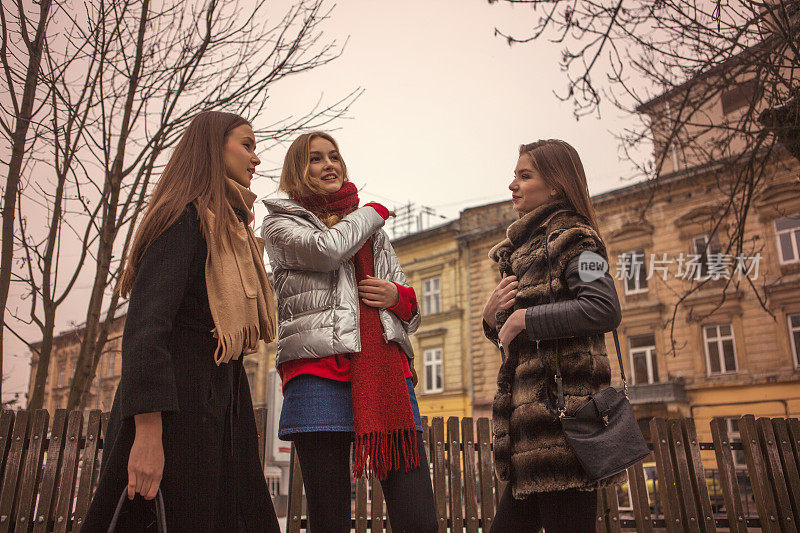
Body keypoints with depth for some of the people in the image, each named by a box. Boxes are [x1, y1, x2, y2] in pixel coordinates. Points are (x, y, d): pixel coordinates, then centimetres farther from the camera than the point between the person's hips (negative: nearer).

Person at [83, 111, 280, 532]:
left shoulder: (231, 228, 19)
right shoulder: (186, 217, -10)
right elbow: (145, 323, -21)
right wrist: (148, 434, -27)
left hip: (222, 405, 9)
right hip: (176, 407, -9)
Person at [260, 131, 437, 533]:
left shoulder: (372, 229, 26)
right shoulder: (281, 222, 14)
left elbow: (408, 302, 28)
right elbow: (325, 249, -9)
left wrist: (399, 297, 3)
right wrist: (373, 212, 9)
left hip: (387, 369, 4)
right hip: (320, 370, -3)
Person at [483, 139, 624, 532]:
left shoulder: (570, 237, -3)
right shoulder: (523, 247, 24)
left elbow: (605, 309, -22)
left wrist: (524, 318, -15)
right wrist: (492, 314, 3)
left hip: (561, 407, -9)